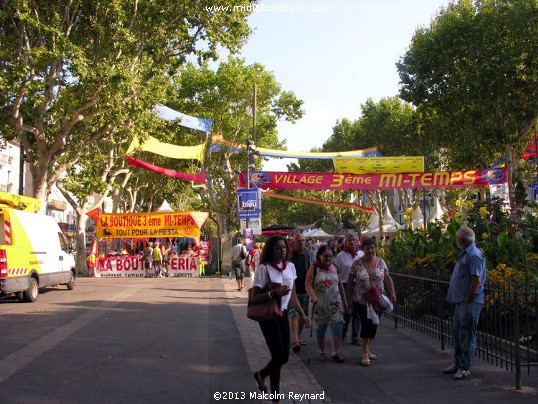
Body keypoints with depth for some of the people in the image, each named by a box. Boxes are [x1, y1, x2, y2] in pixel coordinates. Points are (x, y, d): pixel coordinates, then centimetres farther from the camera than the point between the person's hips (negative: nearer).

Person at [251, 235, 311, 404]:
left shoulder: (290, 266, 3)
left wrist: (302, 314, 9)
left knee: (284, 356, 9)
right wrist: (274, 293, -28)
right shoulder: (264, 268, -15)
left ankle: (261, 374, 38)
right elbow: (255, 298, -15)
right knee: (278, 355, -5)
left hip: (283, 314, 6)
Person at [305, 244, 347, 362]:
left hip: (335, 304, 3)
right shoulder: (314, 268, -5)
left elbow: (340, 285, 15)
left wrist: (344, 301, 16)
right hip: (320, 305, -3)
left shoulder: (334, 268, 7)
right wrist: (313, 297, -32)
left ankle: (335, 352, 4)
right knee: (320, 331, 8)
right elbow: (308, 284, -16)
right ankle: (322, 352, 25)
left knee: (337, 328, -6)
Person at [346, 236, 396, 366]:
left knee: (373, 325, 11)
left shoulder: (381, 262, 2)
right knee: (366, 324, -11)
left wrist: (392, 292, 0)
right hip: (361, 300, -4)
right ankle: (365, 354, -3)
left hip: (377, 300, 4)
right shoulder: (357, 263, -6)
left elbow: (387, 278, 8)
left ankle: (367, 350, 27)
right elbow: (350, 281, -1)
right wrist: (349, 297, -2)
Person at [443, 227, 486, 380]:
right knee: (457, 333, 17)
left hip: (469, 303, -10)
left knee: (467, 335, -2)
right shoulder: (466, 254, 15)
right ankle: (458, 363, 29)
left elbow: (477, 281, -21)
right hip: (460, 302, 10)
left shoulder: (474, 256, -16)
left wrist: (468, 301, -19)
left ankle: (465, 368, 6)